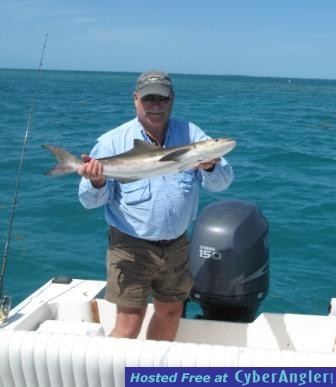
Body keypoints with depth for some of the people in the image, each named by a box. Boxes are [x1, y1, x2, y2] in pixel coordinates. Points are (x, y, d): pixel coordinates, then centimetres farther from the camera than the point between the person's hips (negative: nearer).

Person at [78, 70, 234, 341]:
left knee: (170, 313, 18)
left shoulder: (191, 134, 0)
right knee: (130, 322, -4)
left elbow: (221, 183, -5)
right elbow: (92, 201, -7)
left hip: (177, 245, 4)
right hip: (131, 247, -4)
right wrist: (97, 182, -30)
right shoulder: (114, 142, -7)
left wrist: (210, 167, -27)